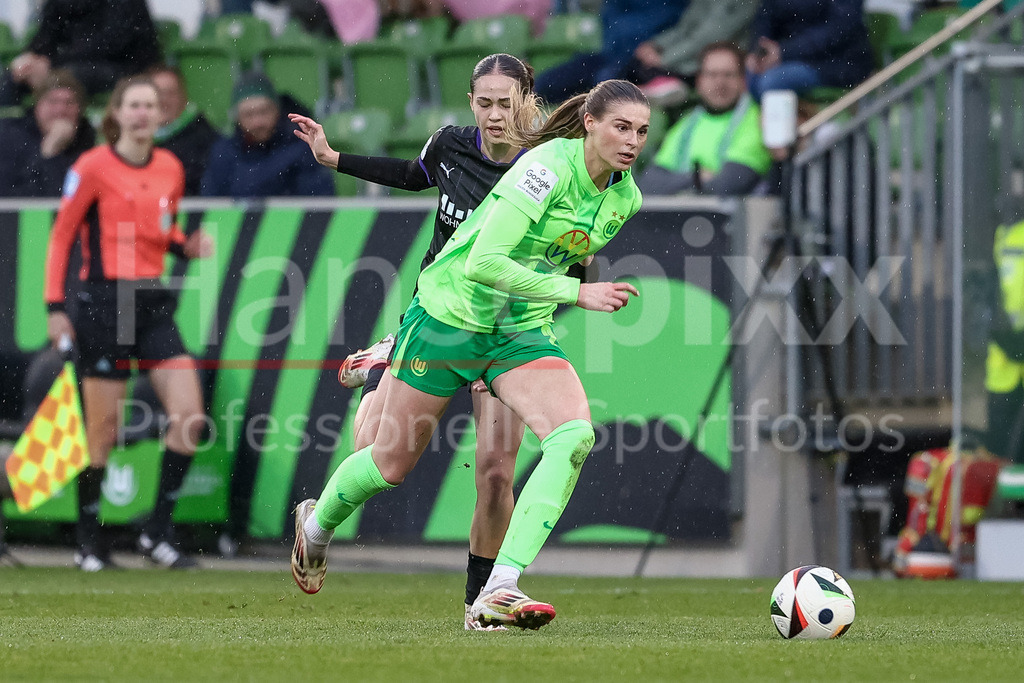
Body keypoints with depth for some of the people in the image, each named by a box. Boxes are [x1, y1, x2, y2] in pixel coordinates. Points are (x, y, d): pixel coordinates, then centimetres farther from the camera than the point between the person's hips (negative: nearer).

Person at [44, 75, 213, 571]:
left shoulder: (170, 169, 8)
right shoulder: (93, 167, -7)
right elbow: (61, 236, -3)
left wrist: (186, 246, 0)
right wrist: (55, 306, -7)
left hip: (154, 302, 5)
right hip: (105, 302, -5)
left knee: (189, 416, -7)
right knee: (103, 428, -2)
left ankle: (158, 531, 3)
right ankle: (89, 540, 12)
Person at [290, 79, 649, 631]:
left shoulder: (625, 198, -1)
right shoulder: (549, 167, -24)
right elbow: (484, 262, -30)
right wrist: (577, 292, -30)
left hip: (522, 333, 5)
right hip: (453, 312, -5)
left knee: (575, 435, -24)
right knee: (392, 465, 9)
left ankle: (498, 593, -27)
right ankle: (316, 524, 44)